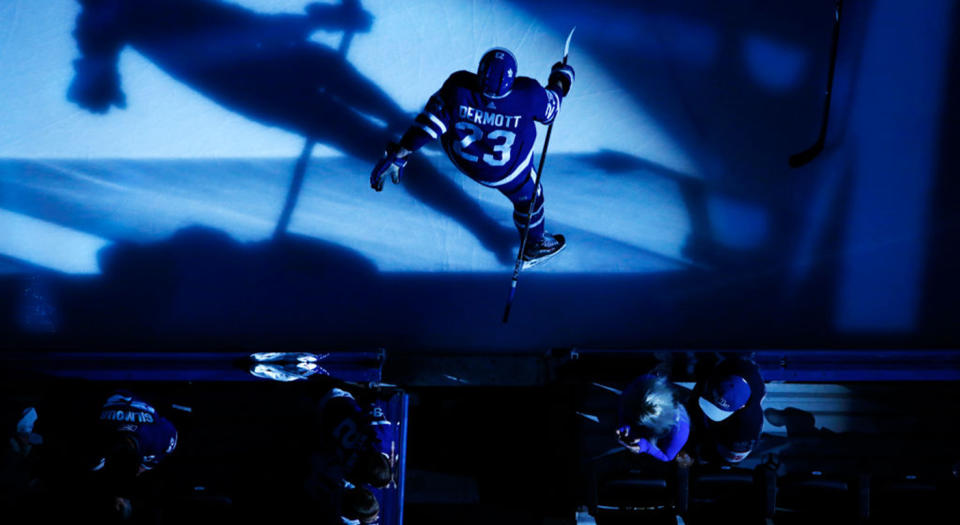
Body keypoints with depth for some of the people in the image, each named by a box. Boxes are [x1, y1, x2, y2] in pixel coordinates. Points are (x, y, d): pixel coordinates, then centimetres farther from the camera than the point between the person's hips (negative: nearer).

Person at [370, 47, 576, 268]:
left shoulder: (458, 87, -37)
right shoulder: (528, 94, -38)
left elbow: (431, 122, -29)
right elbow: (550, 110, -14)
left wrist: (398, 154, -18)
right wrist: (561, 77, 6)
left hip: (460, 157, 1)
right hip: (505, 171, -1)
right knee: (528, 197, 27)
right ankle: (533, 247, 52)